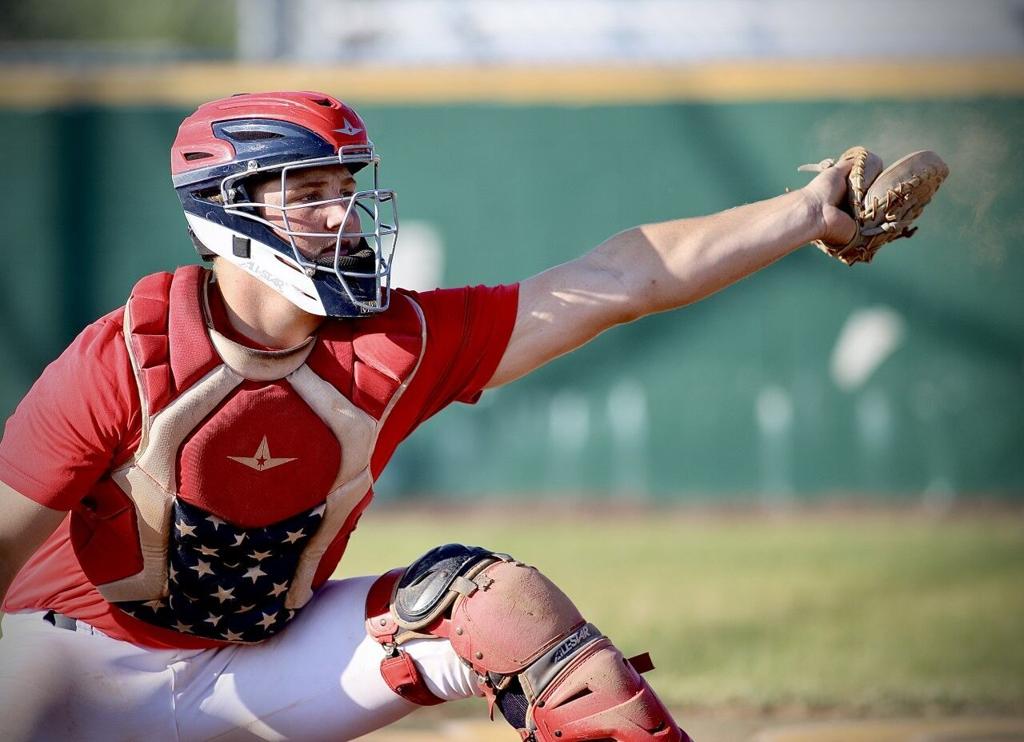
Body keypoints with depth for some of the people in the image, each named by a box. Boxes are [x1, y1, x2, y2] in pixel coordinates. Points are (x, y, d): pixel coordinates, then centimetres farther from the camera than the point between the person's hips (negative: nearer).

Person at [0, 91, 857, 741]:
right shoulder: (121, 363, -22)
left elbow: (623, 279, -11)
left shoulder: (396, 346, -11)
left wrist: (809, 212, -14)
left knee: (494, 600, -14)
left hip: (272, 662, 4)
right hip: (85, 670, -3)